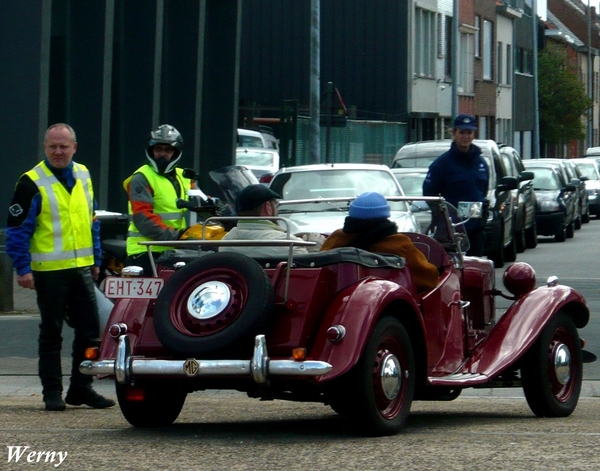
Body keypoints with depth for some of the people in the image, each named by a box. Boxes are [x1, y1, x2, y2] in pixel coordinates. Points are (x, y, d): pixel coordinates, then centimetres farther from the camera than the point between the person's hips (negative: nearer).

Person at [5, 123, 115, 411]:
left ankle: (81, 389, 15)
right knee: (51, 334, 2)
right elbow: (17, 228, -8)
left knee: (89, 332, 6)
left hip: (82, 268, 6)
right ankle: (52, 392, 9)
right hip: (49, 270, -6)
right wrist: (23, 268, -13)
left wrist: (96, 258, 17)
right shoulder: (32, 183, -8)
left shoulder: (83, 176, 11)